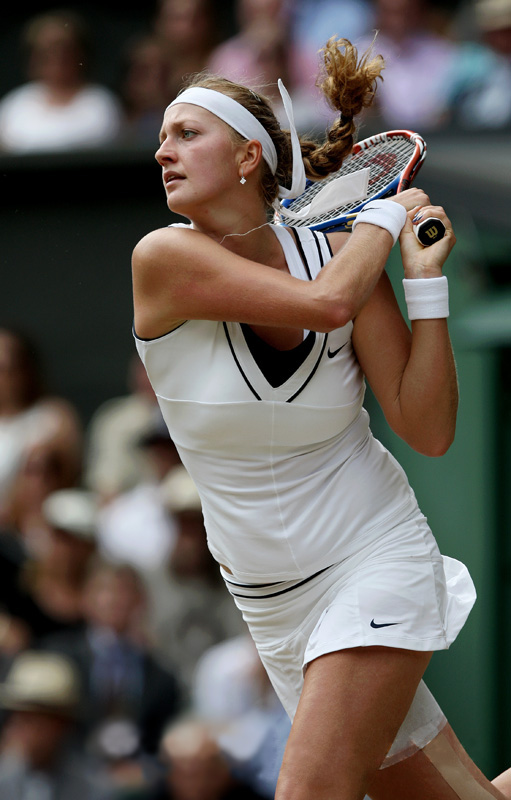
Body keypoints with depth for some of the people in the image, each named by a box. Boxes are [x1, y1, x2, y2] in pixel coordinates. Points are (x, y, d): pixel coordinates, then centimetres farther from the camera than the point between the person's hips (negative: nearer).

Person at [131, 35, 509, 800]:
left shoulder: (343, 254, -8)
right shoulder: (164, 259, -12)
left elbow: (429, 431, -9)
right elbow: (324, 304, -25)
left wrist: (426, 279, -14)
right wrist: (384, 217, -8)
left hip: (376, 561, -1)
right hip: (273, 600, 1)